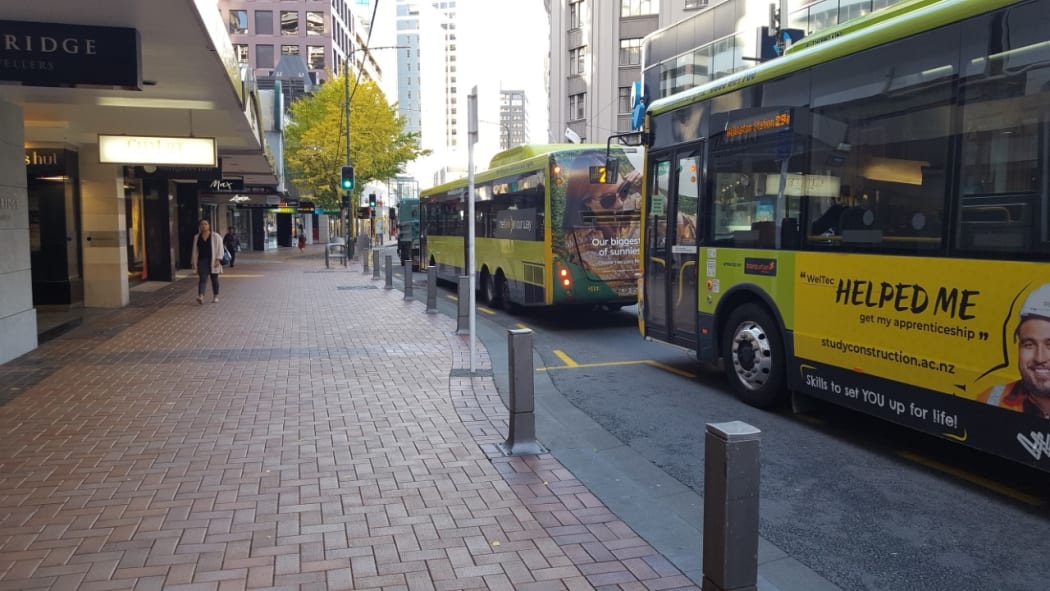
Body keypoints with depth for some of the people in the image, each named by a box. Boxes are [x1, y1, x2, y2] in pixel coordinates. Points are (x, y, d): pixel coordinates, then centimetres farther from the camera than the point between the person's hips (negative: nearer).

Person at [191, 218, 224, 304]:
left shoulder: (215, 236, 0)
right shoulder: (197, 237, 10)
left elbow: (220, 248, -4)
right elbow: (195, 250, 14)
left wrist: (218, 259, -14)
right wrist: (193, 262, 11)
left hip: (213, 261, -1)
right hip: (202, 261, 1)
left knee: (214, 279, 8)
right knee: (202, 278, -11)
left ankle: (215, 296, 20)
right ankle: (201, 296, -25)